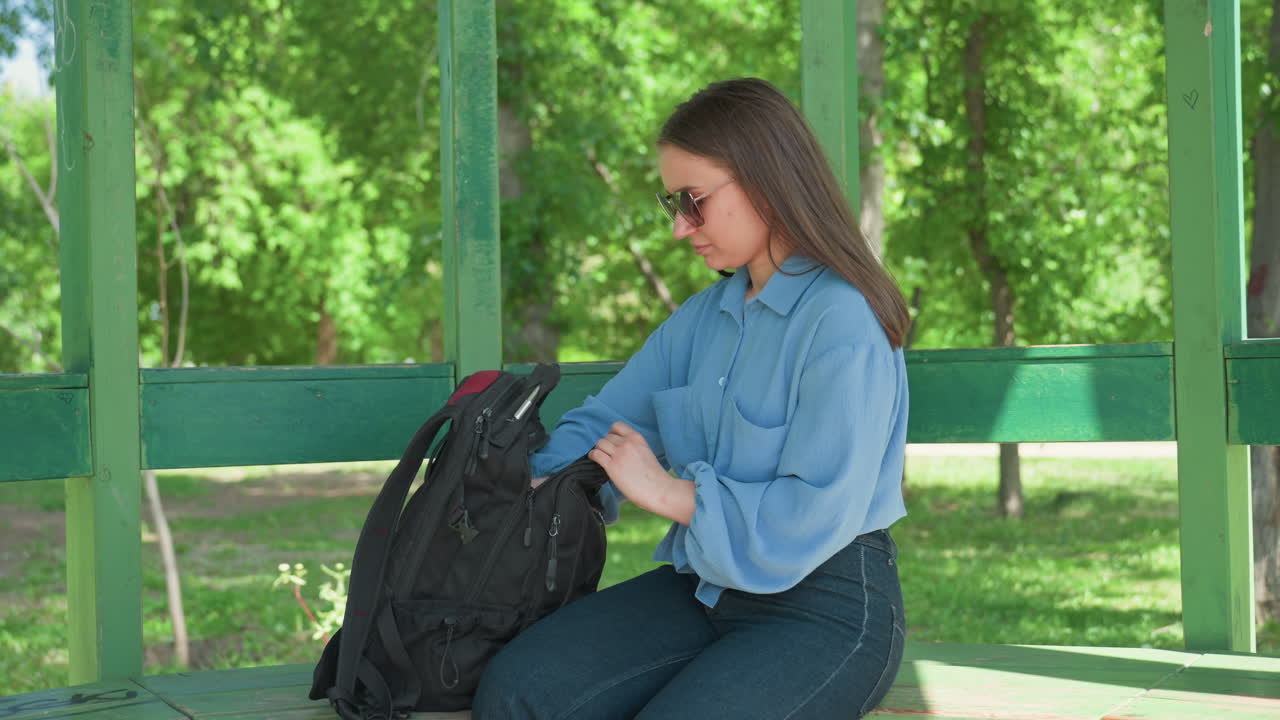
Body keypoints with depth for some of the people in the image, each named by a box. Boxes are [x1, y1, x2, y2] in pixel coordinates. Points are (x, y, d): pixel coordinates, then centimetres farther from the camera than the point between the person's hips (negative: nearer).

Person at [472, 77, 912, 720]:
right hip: (707, 588, 8)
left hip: (828, 610, -7)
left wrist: (670, 493, -14)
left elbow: (818, 515, -23)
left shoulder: (841, 325, -16)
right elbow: (605, 422, 18)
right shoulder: (707, 316, 11)